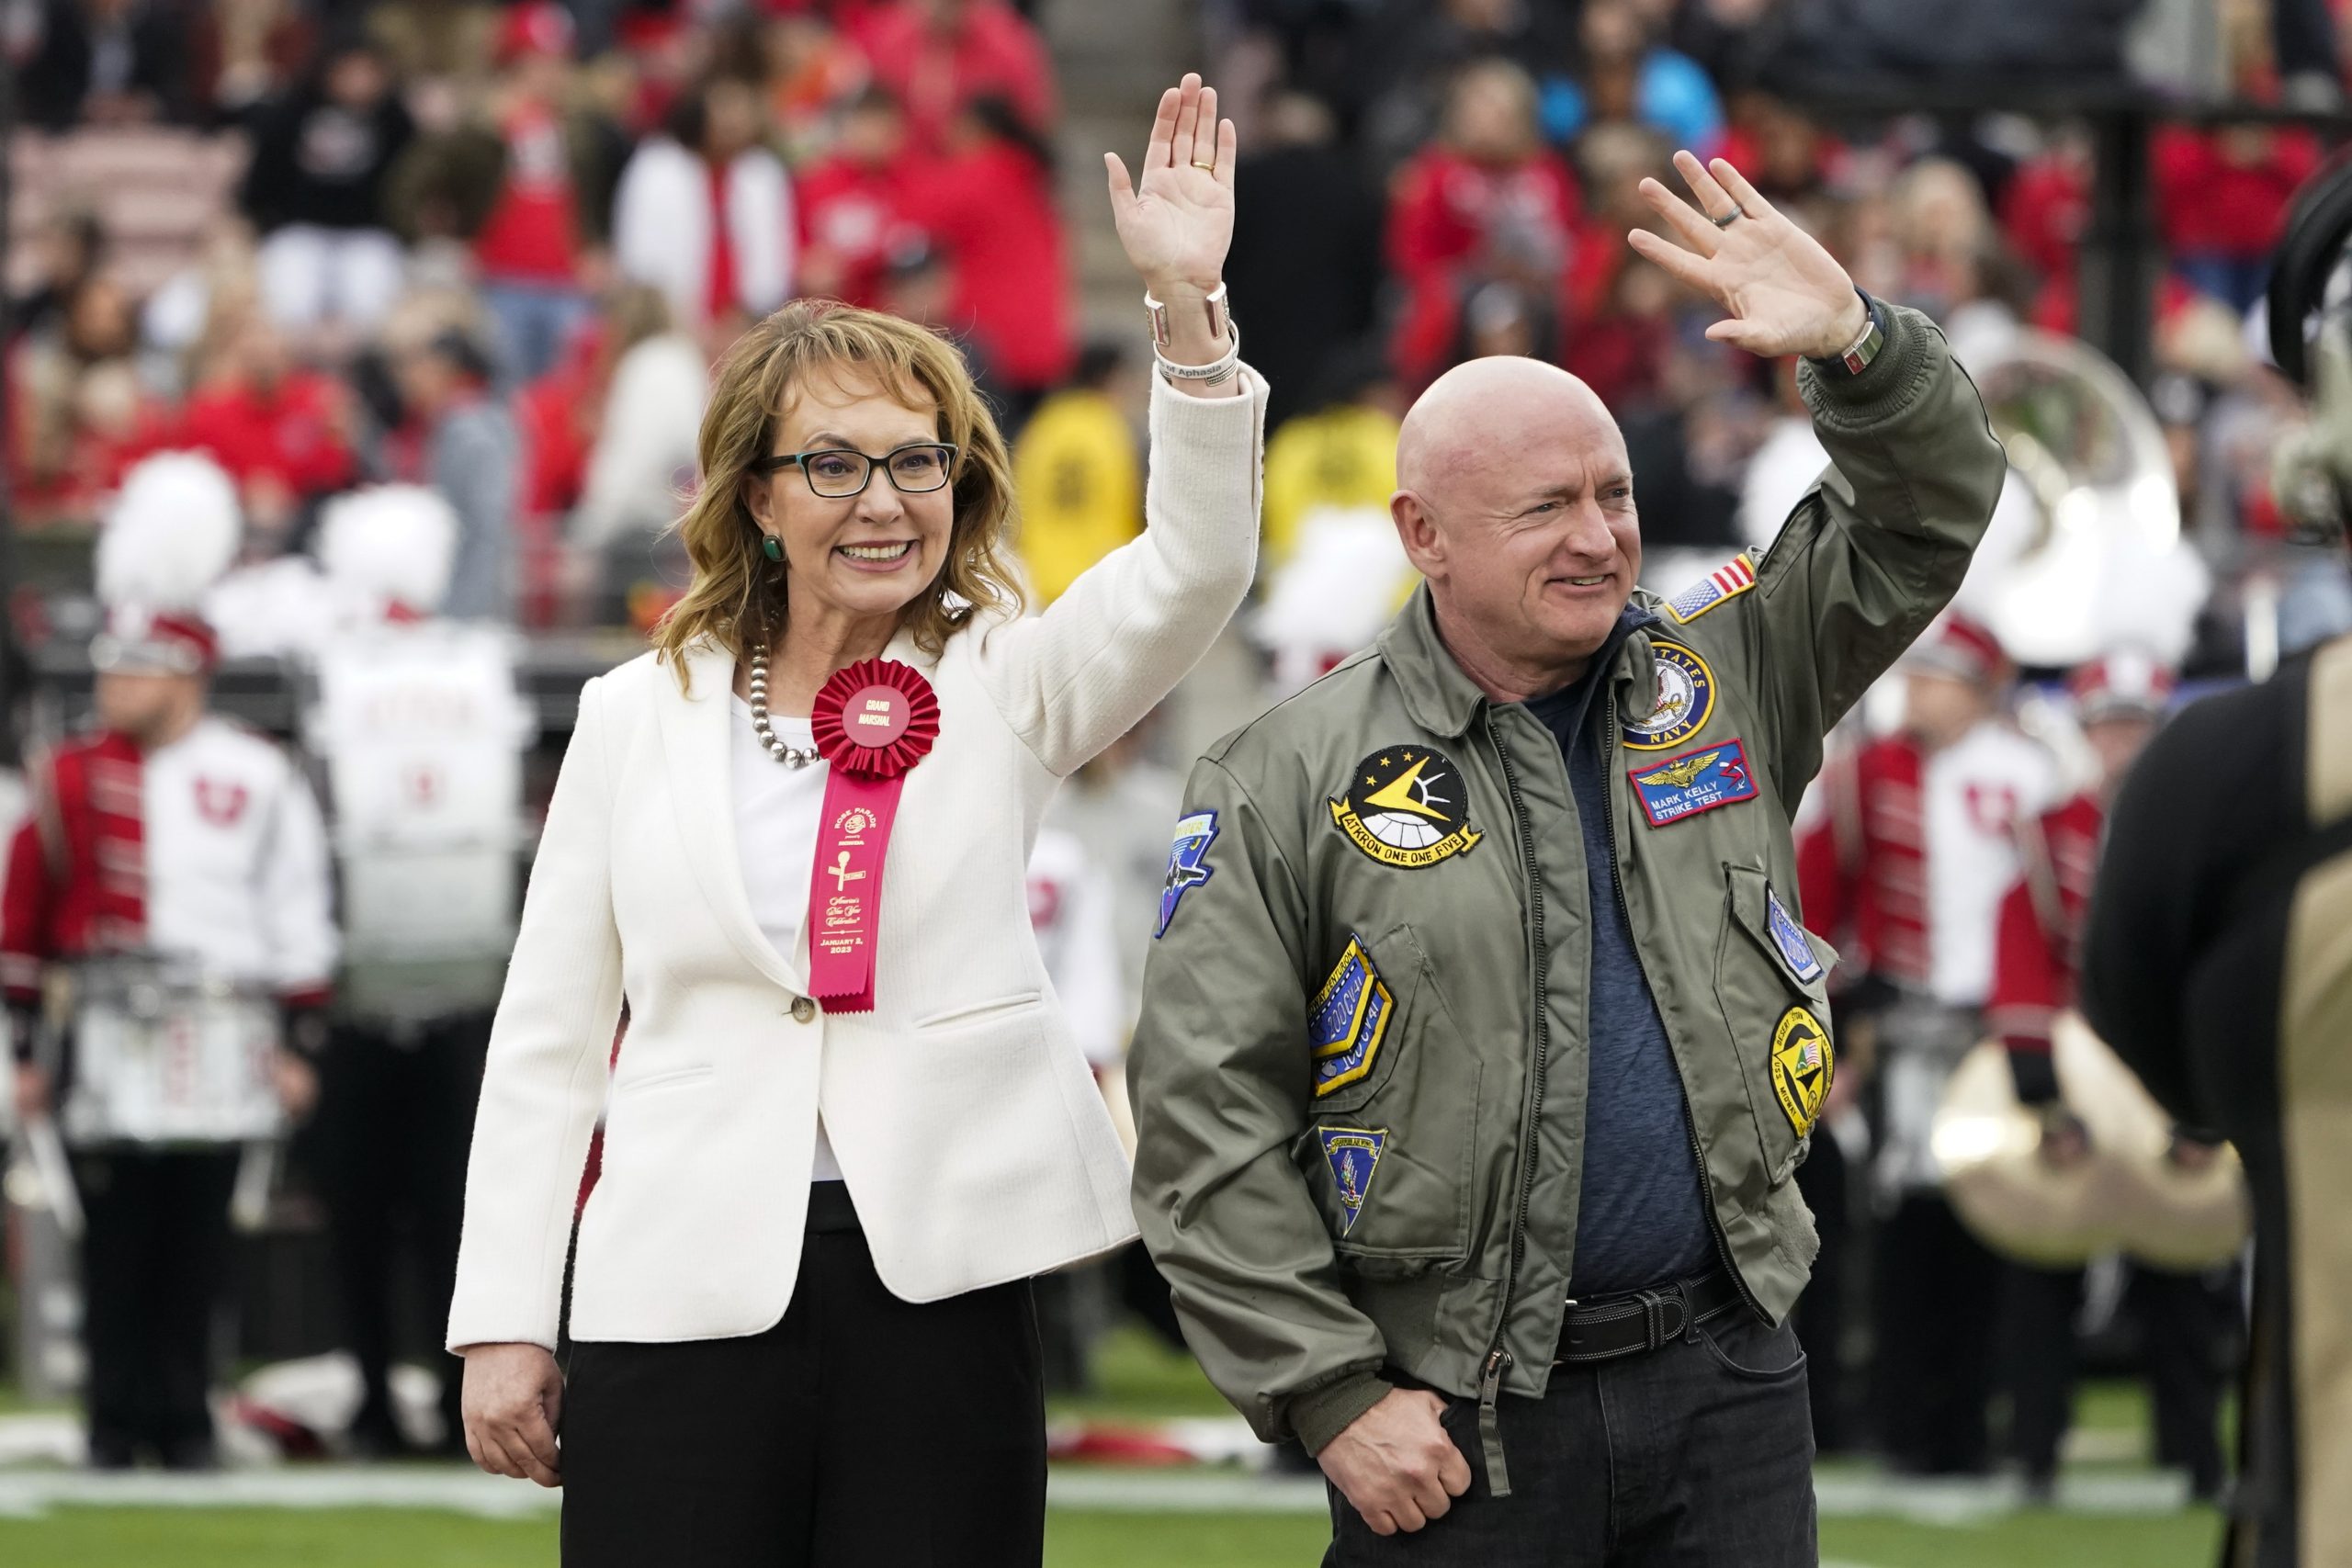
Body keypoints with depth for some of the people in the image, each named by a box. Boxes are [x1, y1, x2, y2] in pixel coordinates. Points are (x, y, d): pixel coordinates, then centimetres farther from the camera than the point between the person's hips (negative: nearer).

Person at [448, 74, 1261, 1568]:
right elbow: (551, 1033, 10)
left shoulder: (1002, 689, 7)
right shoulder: (639, 716, 10)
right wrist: (503, 1320, 5)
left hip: (940, 1274, 0)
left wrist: (1189, 308, -23)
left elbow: (1196, 564, -10)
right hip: (689, 1286, 0)